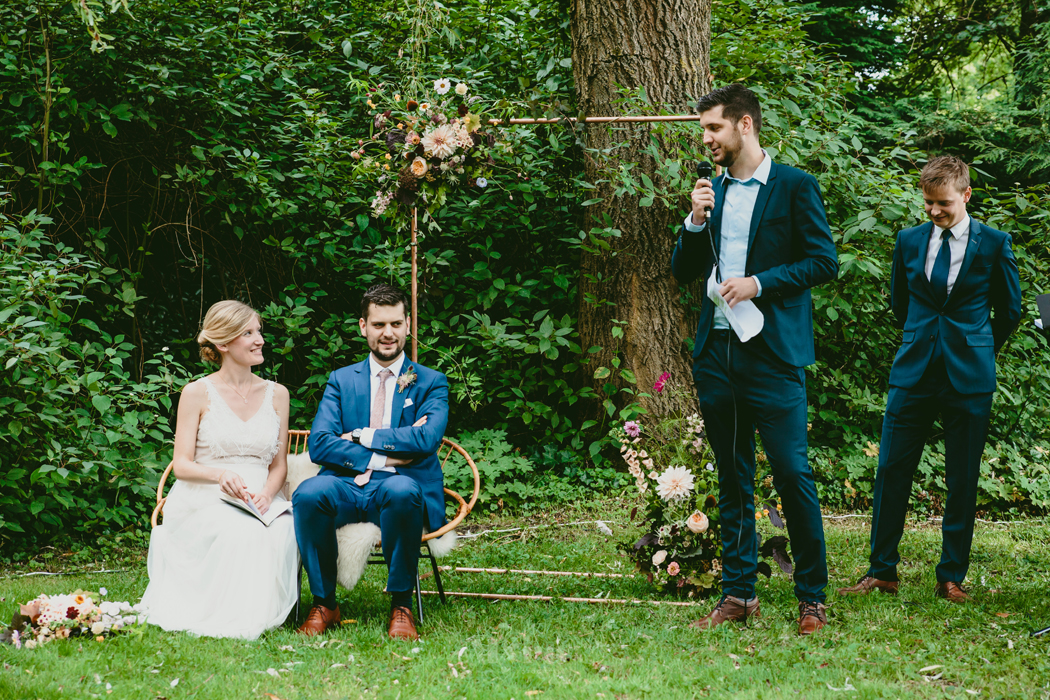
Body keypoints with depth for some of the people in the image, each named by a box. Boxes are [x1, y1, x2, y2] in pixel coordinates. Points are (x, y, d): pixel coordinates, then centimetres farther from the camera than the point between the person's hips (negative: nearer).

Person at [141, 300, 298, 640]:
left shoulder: (277, 394, 14)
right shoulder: (197, 393, 3)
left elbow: (279, 464, 14)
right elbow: (182, 465, -1)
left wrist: (267, 493, -10)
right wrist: (220, 475, -23)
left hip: (260, 501, 3)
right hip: (203, 501, -3)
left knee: (284, 531, -33)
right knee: (241, 531, -37)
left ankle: (259, 613, -16)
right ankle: (225, 617, -19)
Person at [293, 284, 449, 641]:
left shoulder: (431, 382, 12)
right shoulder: (341, 380, 17)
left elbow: (428, 438, -8)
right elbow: (318, 444, 1)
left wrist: (365, 437, -6)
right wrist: (384, 456, -10)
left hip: (400, 486, -2)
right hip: (346, 487, 2)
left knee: (402, 490, -39)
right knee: (308, 492, -33)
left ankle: (401, 605, -22)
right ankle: (323, 604, -16)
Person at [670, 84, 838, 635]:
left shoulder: (794, 186, -1)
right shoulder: (712, 191, 15)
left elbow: (824, 260, -5)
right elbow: (684, 273, 15)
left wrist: (761, 282, -14)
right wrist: (695, 222, -1)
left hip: (772, 353, -6)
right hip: (716, 353, 6)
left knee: (792, 474, -8)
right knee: (732, 480, 10)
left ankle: (812, 597, 3)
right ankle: (738, 593, 17)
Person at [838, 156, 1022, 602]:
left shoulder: (994, 244, 0)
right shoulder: (909, 241, 8)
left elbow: (1009, 310, 10)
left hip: (968, 379, -2)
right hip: (914, 374, 2)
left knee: (962, 481, 2)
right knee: (892, 470, -1)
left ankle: (952, 577, 12)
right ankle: (882, 572, 8)